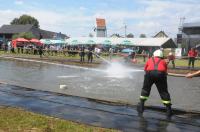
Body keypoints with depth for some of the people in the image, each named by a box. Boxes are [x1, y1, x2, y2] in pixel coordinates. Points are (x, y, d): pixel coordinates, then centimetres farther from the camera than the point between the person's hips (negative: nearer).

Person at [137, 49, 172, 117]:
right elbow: (165, 71, 30)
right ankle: (168, 110, 13)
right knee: (164, 92, 10)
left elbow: (145, 69, 33)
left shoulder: (150, 60, 32)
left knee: (145, 89, 19)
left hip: (150, 73, 0)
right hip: (161, 74, 0)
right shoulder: (163, 61, 32)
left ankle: (141, 105, 19)